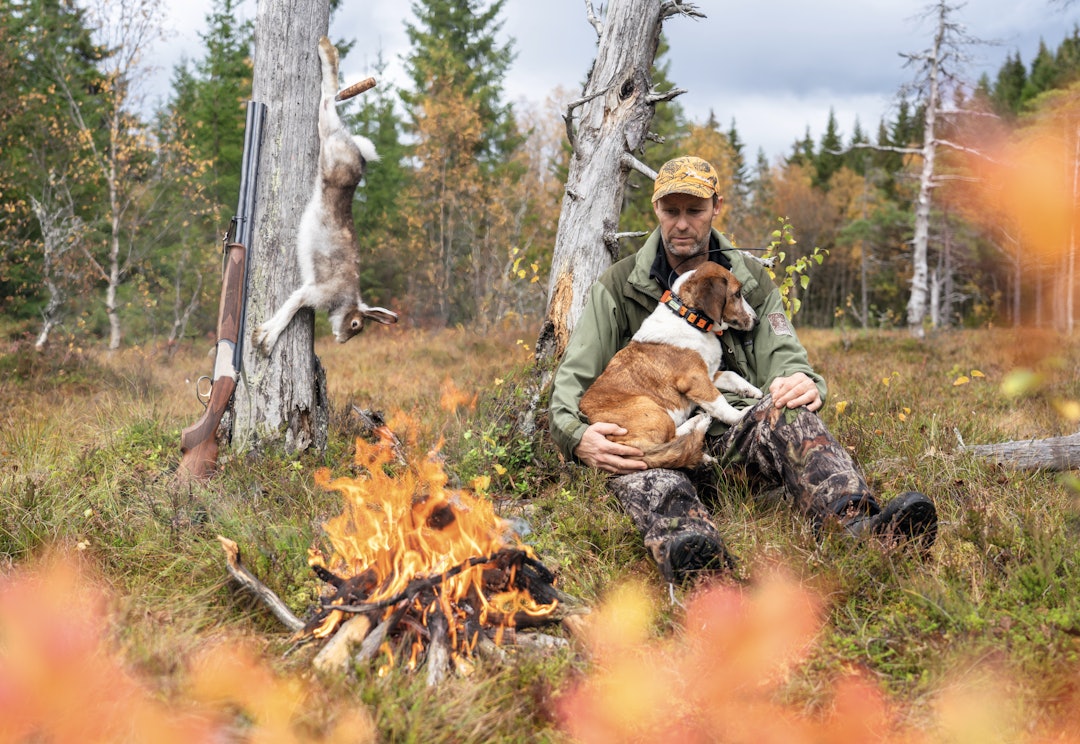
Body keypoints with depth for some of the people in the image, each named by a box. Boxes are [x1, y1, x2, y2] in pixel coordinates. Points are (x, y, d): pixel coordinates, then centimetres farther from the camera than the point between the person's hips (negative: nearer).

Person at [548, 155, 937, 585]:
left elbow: (782, 358, 8)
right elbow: (572, 377, 4)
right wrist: (576, 435, -19)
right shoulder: (619, 287, 10)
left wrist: (805, 384, -19)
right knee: (636, 457, -39)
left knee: (786, 410, -33)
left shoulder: (752, 281, 17)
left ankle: (859, 522, -59)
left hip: (735, 429, 2)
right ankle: (684, 550, -70)